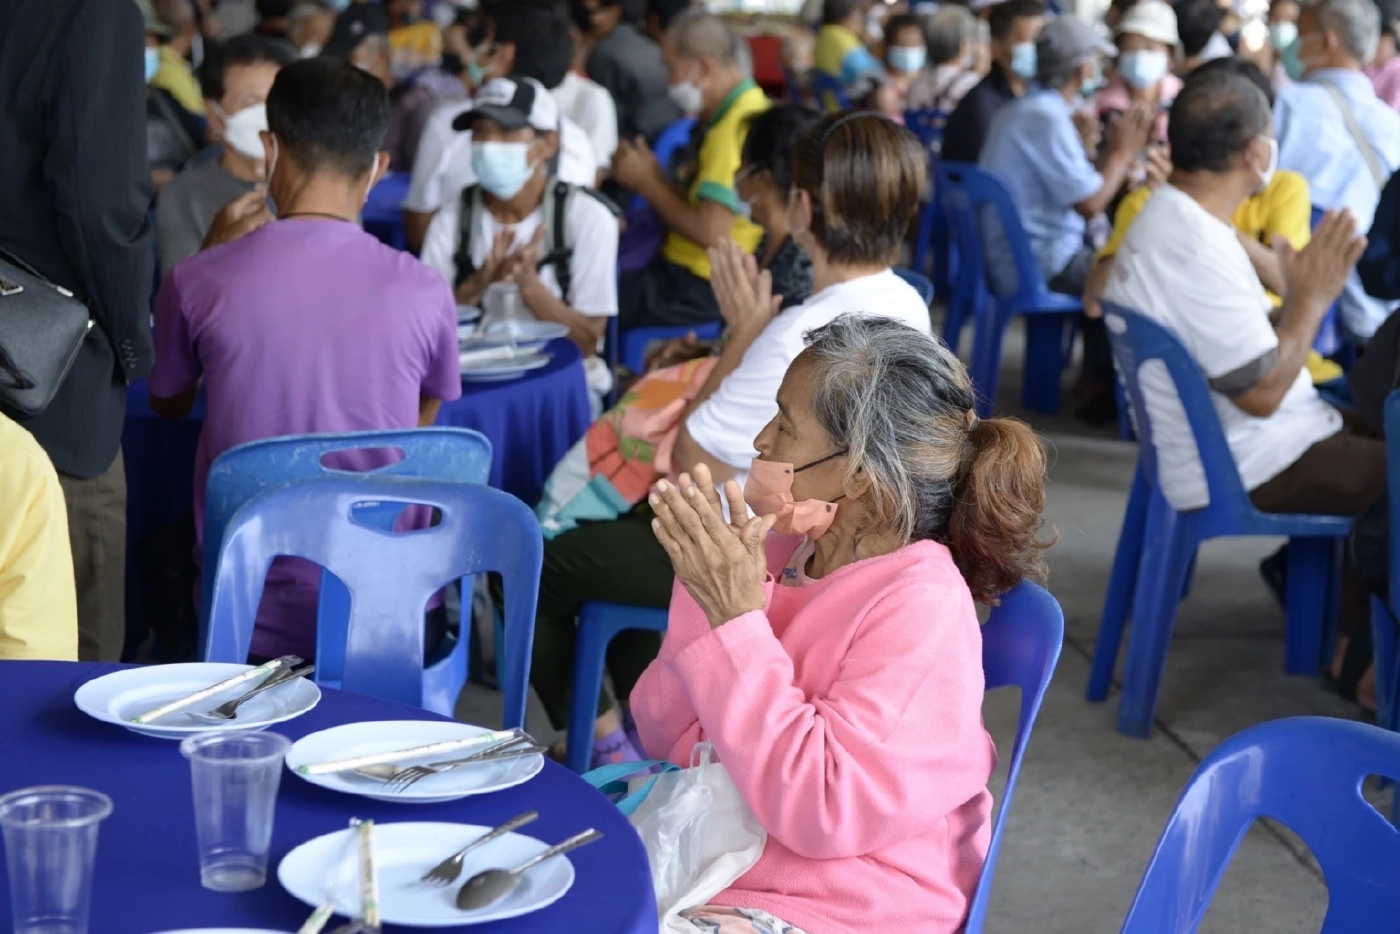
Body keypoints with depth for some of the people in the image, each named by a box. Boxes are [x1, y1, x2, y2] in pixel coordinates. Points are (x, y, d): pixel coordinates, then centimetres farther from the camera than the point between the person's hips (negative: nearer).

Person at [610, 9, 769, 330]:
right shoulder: (727, 114, 16)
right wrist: (652, 175, 3)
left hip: (703, 290, -10)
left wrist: (647, 183, -9)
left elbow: (711, 232, -23)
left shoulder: (739, 124, -18)